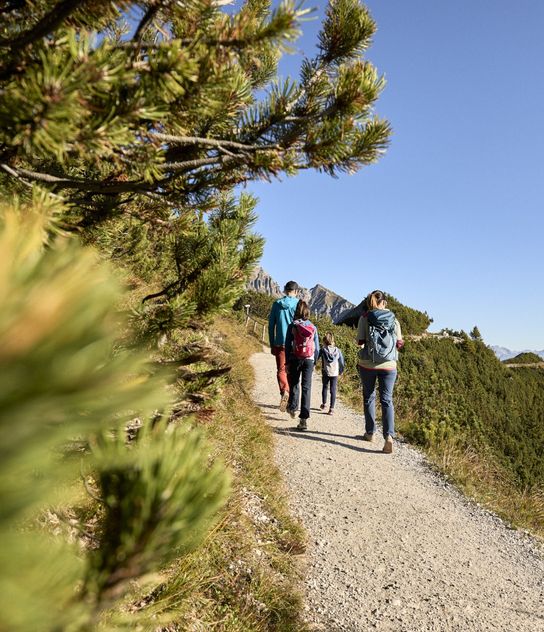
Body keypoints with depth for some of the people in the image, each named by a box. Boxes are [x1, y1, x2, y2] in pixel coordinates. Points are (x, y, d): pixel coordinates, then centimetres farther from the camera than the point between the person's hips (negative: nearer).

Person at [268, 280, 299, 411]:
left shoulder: (277, 304, 3)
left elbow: (271, 325, 6)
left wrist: (272, 345, 12)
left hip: (280, 343, 0)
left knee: (281, 370, 2)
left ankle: (284, 392, -24)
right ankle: (292, 401, 23)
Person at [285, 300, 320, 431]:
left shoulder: (292, 326, -5)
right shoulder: (313, 327, 2)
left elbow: (288, 345, -4)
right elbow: (317, 347, 4)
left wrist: (287, 363, 2)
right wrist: (314, 362, 14)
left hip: (295, 359, -1)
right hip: (309, 360, 1)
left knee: (294, 385, 20)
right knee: (306, 388, 1)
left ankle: (292, 408, 33)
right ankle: (304, 419, -3)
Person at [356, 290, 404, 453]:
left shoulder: (365, 317, -6)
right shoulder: (393, 319, 0)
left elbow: (360, 342, -6)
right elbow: (399, 344, 2)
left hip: (367, 364, -1)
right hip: (389, 365, 1)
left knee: (369, 397, 16)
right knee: (387, 400, 4)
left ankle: (370, 432, 25)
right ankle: (389, 435, -13)